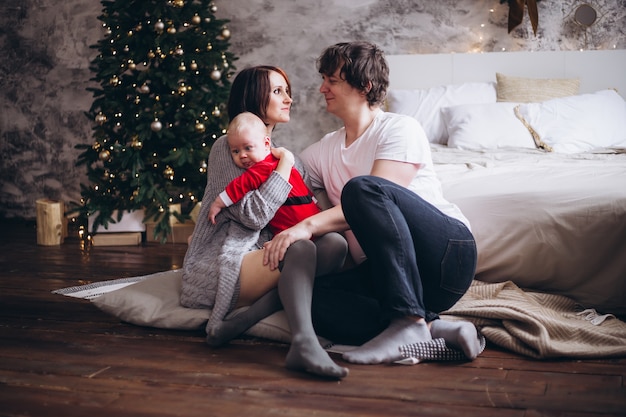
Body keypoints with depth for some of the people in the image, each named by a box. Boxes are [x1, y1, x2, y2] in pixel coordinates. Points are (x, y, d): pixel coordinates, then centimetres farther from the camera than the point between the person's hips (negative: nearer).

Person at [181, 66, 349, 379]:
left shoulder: (283, 157, 22)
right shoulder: (227, 147, -1)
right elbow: (253, 215, -15)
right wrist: (284, 166, -8)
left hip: (260, 260, 7)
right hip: (218, 267, -7)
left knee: (335, 244, -19)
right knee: (301, 250, -30)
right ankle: (304, 343, -47)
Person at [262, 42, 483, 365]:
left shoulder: (399, 128, 0)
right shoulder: (324, 150, 21)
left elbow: (373, 193, -16)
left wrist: (309, 225, -27)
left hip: (448, 250, -5)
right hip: (384, 271, 6)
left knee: (361, 188, -31)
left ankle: (409, 320, -33)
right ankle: (434, 330, -26)